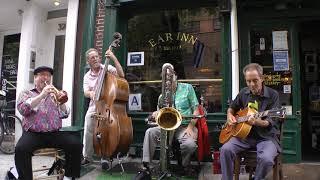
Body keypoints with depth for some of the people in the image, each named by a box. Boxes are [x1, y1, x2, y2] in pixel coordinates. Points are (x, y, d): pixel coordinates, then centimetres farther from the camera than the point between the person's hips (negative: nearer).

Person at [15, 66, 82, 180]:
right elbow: (23, 109, -8)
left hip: (54, 134, 2)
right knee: (20, 149, -33)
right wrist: (42, 95, -18)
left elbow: (64, 115, 7)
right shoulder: (26, 94, 14)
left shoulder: (54, 94, 19)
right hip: (33, 134, -2)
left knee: (76, 144, -22)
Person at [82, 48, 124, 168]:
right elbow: (86, 92, -1)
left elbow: (121, 75, -15)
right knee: (88, 133, 1)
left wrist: (114, 58, -19)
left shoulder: (107, 68, 2)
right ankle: (87, 157, 21)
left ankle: (104, 158, 7)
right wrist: (90, 93, -26)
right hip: (93, 107, 3)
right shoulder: (87, 76, 11)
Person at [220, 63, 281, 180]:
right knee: (226, 149, -23)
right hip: (244, 134, 4)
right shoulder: (243, 93, 7)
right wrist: (229, 116, 2)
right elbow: (232, 108, 24)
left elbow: (271, 122, -13)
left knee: (266, 159, -32)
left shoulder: (273, 95, -6)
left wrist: (256, 122, -33)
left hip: (266, 136, -3)